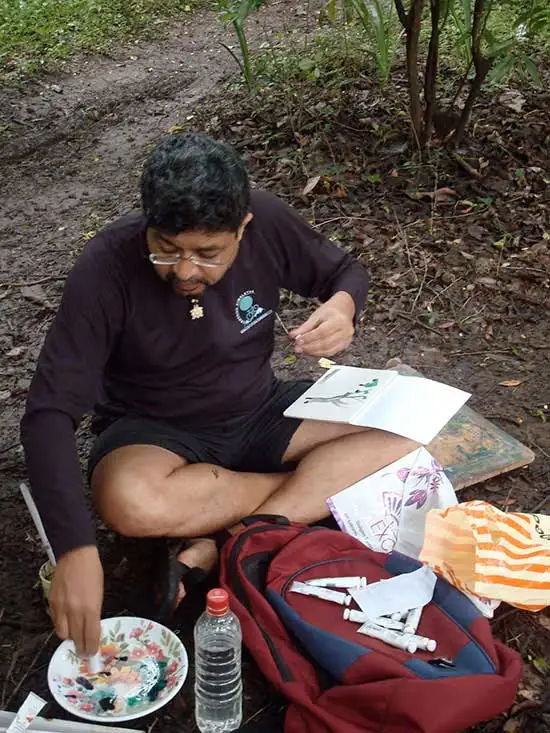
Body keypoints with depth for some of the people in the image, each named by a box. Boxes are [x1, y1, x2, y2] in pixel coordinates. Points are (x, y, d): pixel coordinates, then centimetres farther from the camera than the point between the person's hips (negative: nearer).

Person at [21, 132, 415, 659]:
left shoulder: (268, 223, -17)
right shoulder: (107, 267, -25)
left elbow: (344, 272, 3)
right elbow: (48, 413, -28)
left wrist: (344, 305, -23)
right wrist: (76, 550, -39)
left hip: (258, 413, 3)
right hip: (152, 431, -2)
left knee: (403, 435, -18)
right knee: (128, 502, -38)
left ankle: (212, 550, -21)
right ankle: (324, 484, -12)